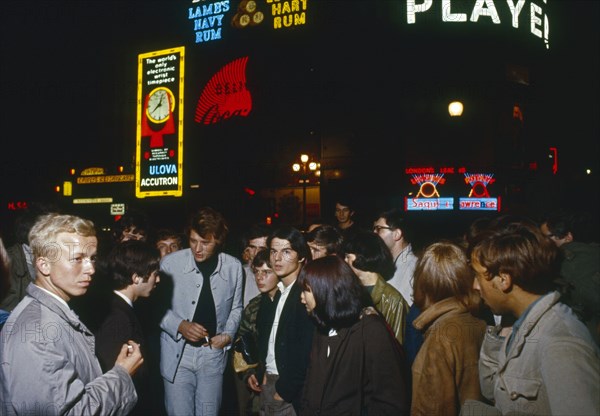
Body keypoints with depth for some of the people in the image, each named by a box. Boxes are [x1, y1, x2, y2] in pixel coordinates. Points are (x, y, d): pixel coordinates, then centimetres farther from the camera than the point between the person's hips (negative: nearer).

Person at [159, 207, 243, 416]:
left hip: (213, 353, 2)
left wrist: (228, 334, -5)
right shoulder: (170, 262, -12)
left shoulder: (234, 267, -4)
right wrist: (180, 326, -16)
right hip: (178, 353, -2)